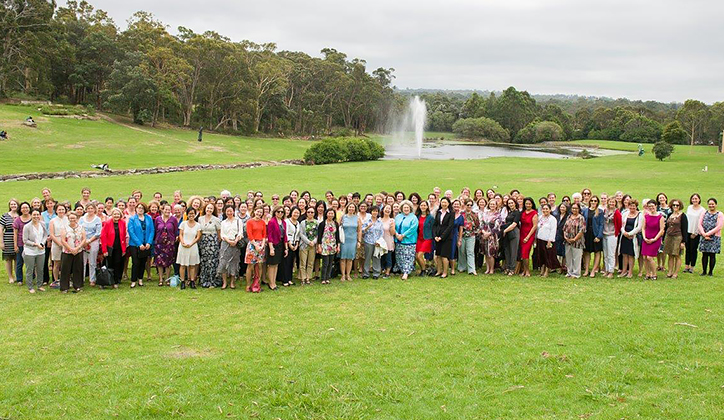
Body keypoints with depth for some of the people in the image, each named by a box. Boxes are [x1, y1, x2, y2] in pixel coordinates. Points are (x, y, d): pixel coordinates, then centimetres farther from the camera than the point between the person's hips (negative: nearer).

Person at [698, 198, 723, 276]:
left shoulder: (719, 214, -1)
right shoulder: (705, 213, 10)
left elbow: (718, 227, -10)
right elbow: (700, 224, 3)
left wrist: (708, 234, -13)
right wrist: (704, 234, -11)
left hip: (714, 238, -3)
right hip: (704, 237, 3)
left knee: (712, 255, 1)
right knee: (704, 254, 5)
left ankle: (711, 271, 9)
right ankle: (704, 271, 13)